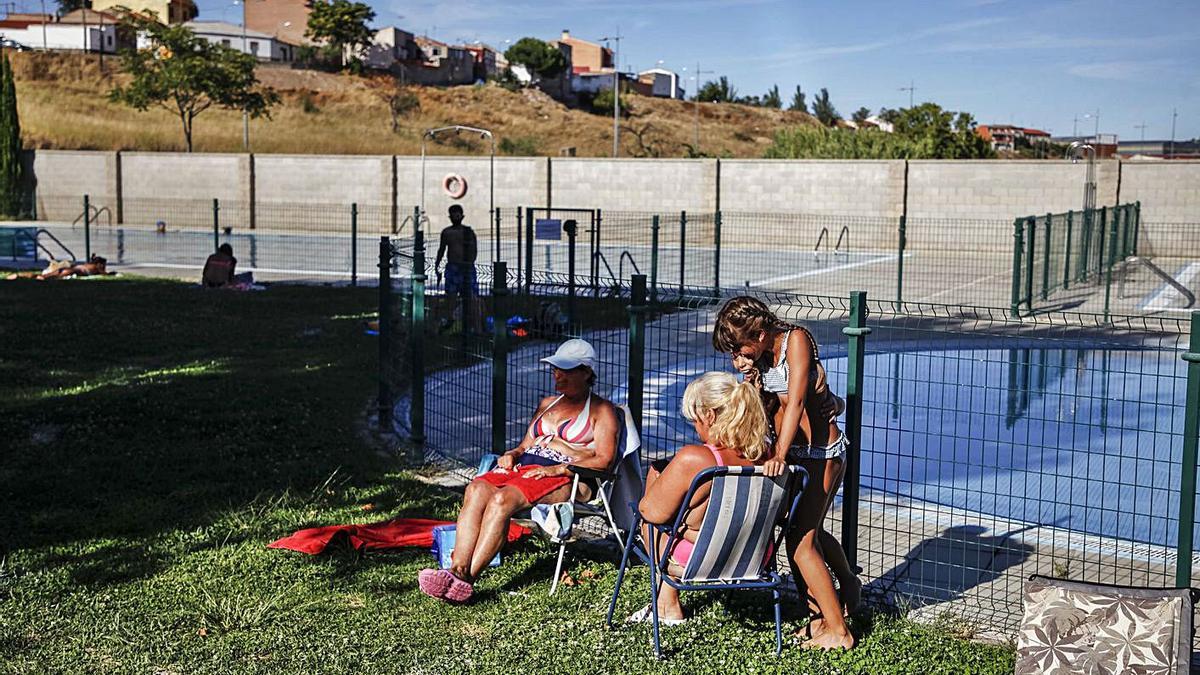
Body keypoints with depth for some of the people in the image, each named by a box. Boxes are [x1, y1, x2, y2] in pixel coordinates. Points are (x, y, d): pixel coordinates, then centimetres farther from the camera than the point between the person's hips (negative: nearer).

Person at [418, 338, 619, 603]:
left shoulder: (602, 410, 10)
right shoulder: (547, 404, 30)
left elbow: (604, 461, -2)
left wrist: (557, 469, -13)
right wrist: (511, 455, 4)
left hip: (568, 480, -6)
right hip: (525, 467, 6)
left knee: (502, 499, -34)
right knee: (476, 489, -27)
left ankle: (468, 577, -37)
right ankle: (457, 569, -39)